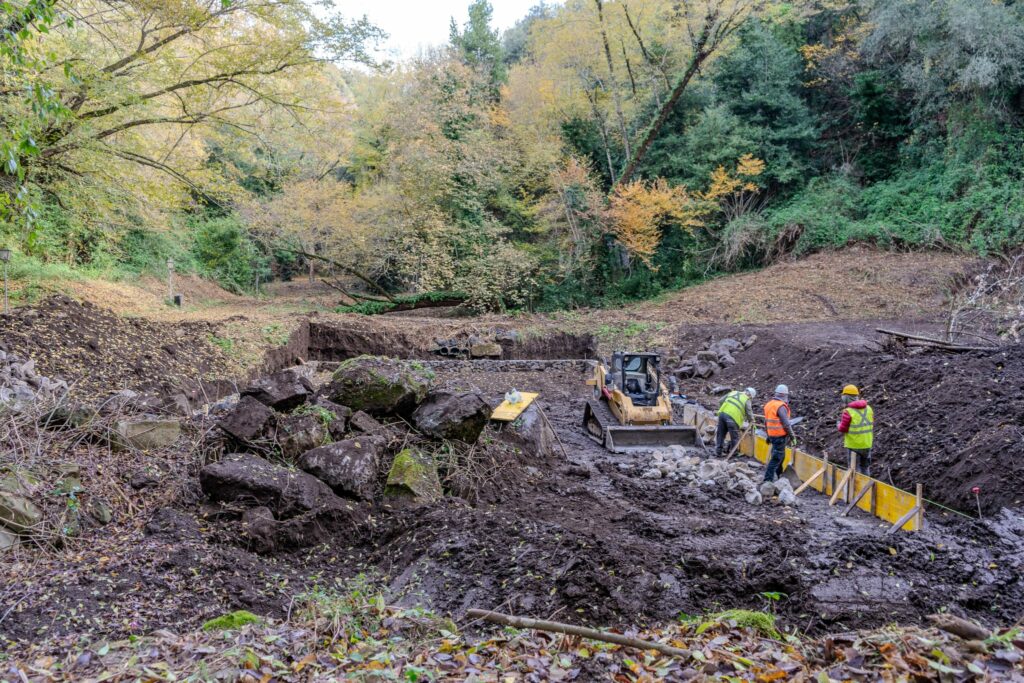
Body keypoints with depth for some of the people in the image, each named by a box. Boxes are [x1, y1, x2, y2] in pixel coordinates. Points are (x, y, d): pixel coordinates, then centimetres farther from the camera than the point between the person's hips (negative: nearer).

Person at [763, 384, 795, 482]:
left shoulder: (769, 404, 8)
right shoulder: (781, 407, -18)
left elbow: (766, 422, 14)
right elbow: (786, 424, -19)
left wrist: (768, 435, 22)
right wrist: (793, 437, -10)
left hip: (772, 435, 8)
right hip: (780, 436, -8)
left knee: (780, 456, 22)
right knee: (776, 458, -4)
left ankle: (779, 475, 32)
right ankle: (768, 479, -6)